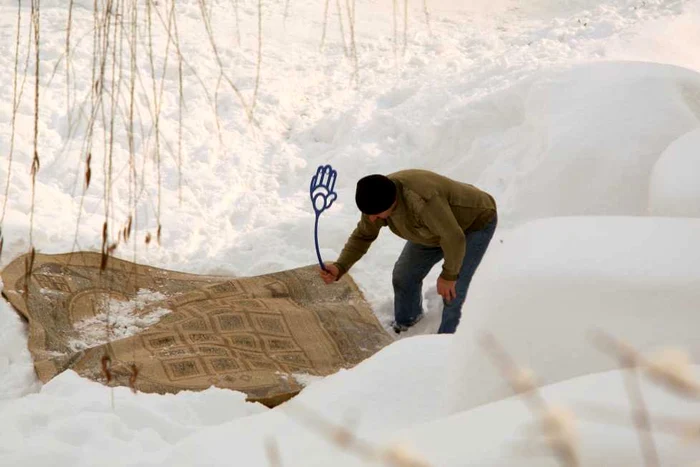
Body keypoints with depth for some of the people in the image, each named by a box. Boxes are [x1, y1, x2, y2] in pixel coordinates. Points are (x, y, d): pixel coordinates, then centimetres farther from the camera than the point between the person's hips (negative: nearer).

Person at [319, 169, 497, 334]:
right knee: (405, 274, 8)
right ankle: (405, 320, 36)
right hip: (439, 224, 7)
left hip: (476, 221, -7)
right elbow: (363, 236, -7)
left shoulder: (421, 201, -45)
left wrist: (449, 275, -19)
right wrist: (339, 267, -22)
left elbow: (454, 238, -35)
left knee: (451, 289, -14)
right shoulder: (377, 198, -20)